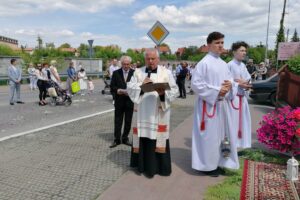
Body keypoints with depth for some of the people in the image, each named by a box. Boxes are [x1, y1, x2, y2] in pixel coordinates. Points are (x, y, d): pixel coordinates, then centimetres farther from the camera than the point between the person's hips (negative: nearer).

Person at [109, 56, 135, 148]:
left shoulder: (134, 73, 0)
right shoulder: (116, 73, 4)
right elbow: (112, 87, 2)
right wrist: (117, 90, -17)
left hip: (130, 101, 0)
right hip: (119, 101, 0)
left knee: (128, 122, 9)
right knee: (118, 121, 6)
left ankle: (125, 138, 24)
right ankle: (117, 139, 17)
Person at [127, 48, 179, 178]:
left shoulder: (166, 73, 3)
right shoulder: (137, 72, 10)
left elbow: (174, 91, -3)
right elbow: (129, 88, 3)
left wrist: (163, 93, -21)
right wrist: (141, 85, -13)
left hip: (158, 113, -2)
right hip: (142, 112, 2)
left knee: (156, 138, 1)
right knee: (143, 138, 7)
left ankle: (156, 166, 14)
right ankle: (142, 165, 23)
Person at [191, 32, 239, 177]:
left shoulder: (223, 64, 13)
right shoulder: (203, 63, -10)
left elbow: (230, 80, 19)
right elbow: (196, 84, -16)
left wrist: (230, 85, -6)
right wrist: (217, 91, -18)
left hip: (223, 105, 8)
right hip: (209, 105, -8)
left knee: (220, 134, 13)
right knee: (209, 135, 0)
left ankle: (216, 162, 28)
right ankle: (206, 165, 15)